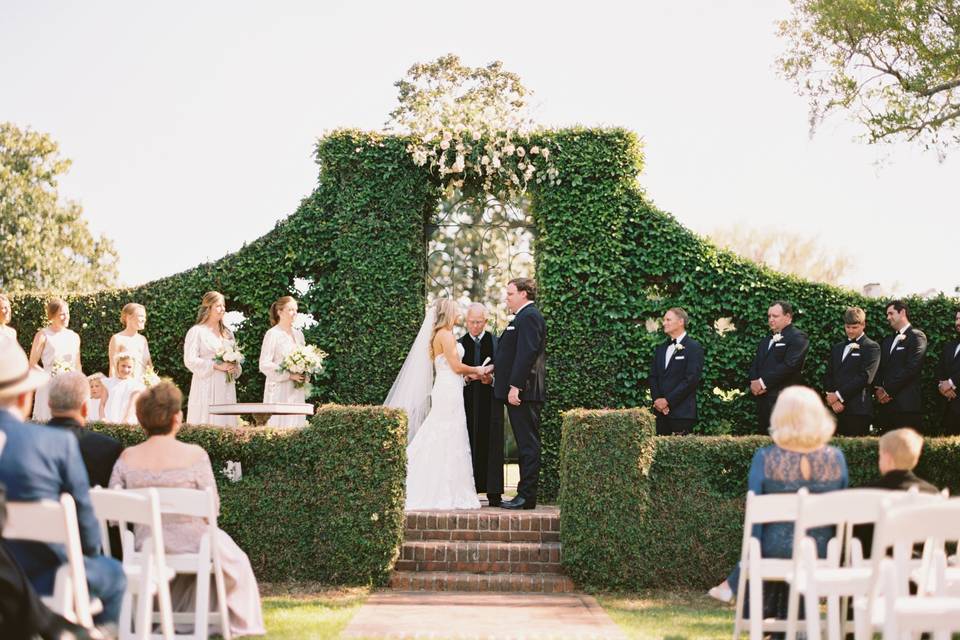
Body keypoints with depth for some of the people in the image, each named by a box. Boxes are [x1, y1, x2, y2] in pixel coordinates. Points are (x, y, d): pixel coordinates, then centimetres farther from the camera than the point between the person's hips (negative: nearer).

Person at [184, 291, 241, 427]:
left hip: (227, 386, 6)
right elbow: (190, 360, -10)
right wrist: (216, 366, -16)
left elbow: (235, 358, 23)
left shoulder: (228, 333, 17)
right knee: (205, 425, -9)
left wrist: (235, 368, 0)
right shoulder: (197, 331, -2)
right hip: (206, 388, -6)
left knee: (226, 424, 0)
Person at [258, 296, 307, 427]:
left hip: (297, 390, 6)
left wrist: (305, 375, 4)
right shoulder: (272, 334, -6)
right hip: (279, 390, -6)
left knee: (296, 424, 3)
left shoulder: (298, 334, 15)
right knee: (279, 424, -8)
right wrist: (289, 375, -18)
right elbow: (264, 365, -12)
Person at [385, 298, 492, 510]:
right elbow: (457, 366, -14)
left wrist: (475, 373, 12)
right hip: (449, 392, -10)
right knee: (449, 443, -7)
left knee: (438, 443, 8)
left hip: (446, 391, 10)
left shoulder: (440, 335, 19)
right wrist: (477, 370, 2)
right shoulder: (445, 334, -10)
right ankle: (447, 495, -5)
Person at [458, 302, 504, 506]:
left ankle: (493, 493, -2)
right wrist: (466, 378, -12)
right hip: (467, 402, 1)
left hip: (490, 401, -1)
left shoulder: (496, 343, 7)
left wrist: (491, 380, -12)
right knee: (468, 445, -1)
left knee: (491, 445, -3)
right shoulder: (460, 344, 11)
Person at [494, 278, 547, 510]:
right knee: (526, 445, 11)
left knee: (528, 445, -8)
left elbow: (526, 353, -21)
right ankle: (525, 495, 15)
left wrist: (515, 386, -23)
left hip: (523, 392, -10)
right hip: (520, 392, 10)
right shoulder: (525, 317, 20)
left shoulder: (528, 317, -12)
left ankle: (526, 496, -7)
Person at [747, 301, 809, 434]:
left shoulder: (798, 338, -2)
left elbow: (789, 365, -14)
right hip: (763, 399, 8)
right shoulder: (765, 341, 25)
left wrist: (763, 382, -12)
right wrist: (755, 383, -1)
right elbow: (755, 366, 21)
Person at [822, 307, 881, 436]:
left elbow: (865, 377, -9)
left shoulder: (871, 347, 2)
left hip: (858, 411, -5)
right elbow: (828, 377, 16)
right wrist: (832, 398, -2)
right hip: (835, 410, 5)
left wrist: (839, 395, -10)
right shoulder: (836, 348, 22)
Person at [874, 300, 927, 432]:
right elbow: (880, 368, 19)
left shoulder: (917, 336, -2)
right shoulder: (887, 340, 24)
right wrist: (878, 388, -1)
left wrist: (889, 390, -12)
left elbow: (912, 367, -12)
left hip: (907, 405, -7)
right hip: (886, 404, 7)